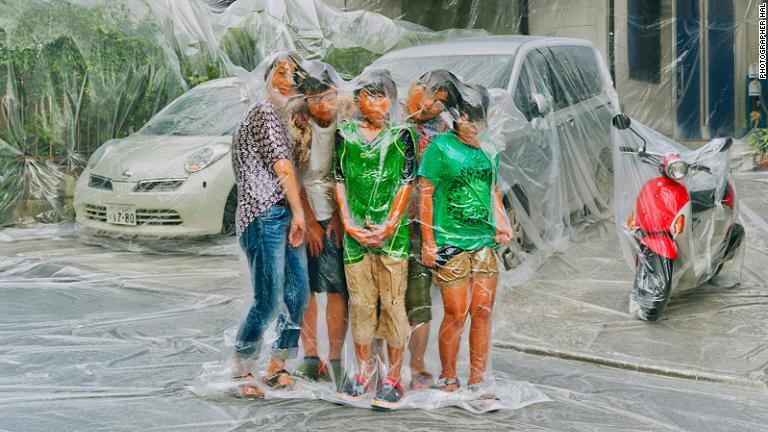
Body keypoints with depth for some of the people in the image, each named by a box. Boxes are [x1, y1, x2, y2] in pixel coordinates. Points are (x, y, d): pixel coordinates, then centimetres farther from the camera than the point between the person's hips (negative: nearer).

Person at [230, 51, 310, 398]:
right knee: (268, 302, -9)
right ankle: (241, 370, 4)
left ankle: (276, 367, 17)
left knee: (298, 293, 7)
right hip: (266, 216, -9)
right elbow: (282, 165, -10)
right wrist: (298, 211, -7)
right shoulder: (265, 111, -4)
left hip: (286, 216, 9)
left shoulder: (283, 116, 24)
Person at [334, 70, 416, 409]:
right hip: (355, 233, 2)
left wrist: (389, 226, -10)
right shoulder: (345, 133, 8)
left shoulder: (401, 135, 1)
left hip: (392, 232, -2)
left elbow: (406, 183, -2)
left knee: (393, 302, -1)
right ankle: (364, 370, 20)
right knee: (360, 302, 7)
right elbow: (339, 181, 8)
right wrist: (348, 224, -3)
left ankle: (393, 377, 7)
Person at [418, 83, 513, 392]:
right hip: (450, 245, -6)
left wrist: (501, 224, 9)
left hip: (485, 243, 6)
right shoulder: (440, 148, -5)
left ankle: (477, 379, 14)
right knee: (456, 314, -5)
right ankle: (448, 379, 10)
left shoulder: (488, 150, 13)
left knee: (483, 312, 5)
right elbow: (425, 194, -6)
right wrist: (428, 241, -10)